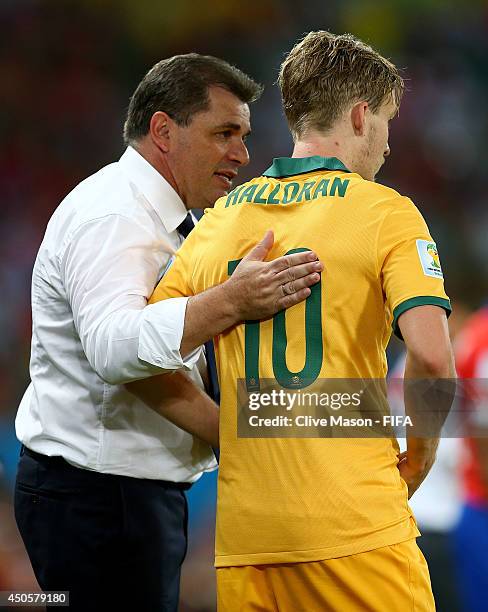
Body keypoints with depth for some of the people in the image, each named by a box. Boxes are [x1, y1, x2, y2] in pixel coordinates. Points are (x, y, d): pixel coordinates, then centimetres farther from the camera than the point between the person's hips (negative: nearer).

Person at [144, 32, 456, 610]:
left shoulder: (218, 218, 12)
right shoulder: (384, 210, -1)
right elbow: (431, 355, -15)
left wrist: (233, 432, 14)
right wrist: (418, 455, 1)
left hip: (243, 526, 5)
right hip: (355, 518, -5)